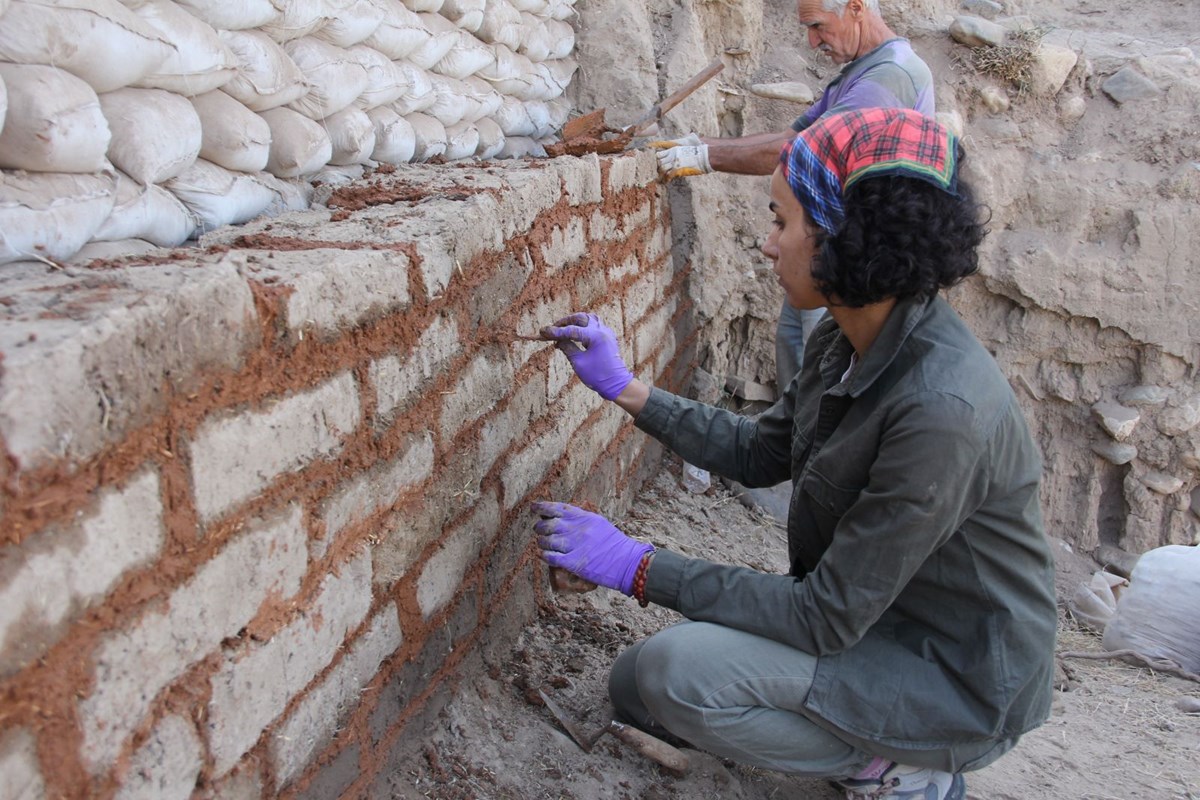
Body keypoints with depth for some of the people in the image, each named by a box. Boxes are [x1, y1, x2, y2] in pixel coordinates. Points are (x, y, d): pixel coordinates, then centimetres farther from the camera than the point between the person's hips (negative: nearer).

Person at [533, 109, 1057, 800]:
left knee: (679, 670, -25)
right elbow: (759, 454, 10)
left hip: (956, 678, -8)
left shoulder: (941, 409, -33)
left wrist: (639, 567, -23)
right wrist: (624, 388, 5)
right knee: (638, 687, 6)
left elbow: (828, 617, -28)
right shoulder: (850, 342, -6)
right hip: (870, 615, 8)